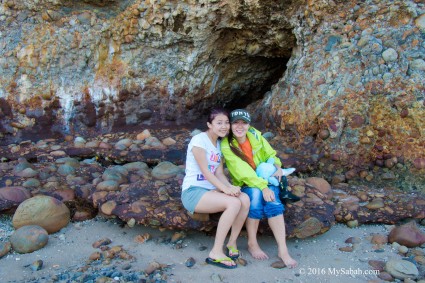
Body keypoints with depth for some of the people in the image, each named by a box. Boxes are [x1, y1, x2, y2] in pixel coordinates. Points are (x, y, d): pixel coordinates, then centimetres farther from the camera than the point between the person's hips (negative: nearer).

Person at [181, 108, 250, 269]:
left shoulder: (220, 144, 14)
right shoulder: (199, 140, -10)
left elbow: (219, 173, 6)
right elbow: (205, 171, -17)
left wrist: (231, 187, -14)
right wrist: (225, 189, -26)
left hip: (212, 190, 7)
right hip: (193, 192, -7)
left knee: (245, 199, -18)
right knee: (234, 203, -28)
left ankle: (232, 242, -3)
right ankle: (216, 253, -19)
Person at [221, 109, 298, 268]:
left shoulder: (255, 135, -4)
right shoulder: (226, 145, -13)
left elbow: (270, 155, 9)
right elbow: (242, 171, -22)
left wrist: (277, 166, -13)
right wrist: (262, 187, -31)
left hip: (266, 181, 2)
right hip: (244, 185, -2)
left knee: (273, 202, -27)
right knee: (255, 194, -33)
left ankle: (282, 249, -23)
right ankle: (252, 243, -16)